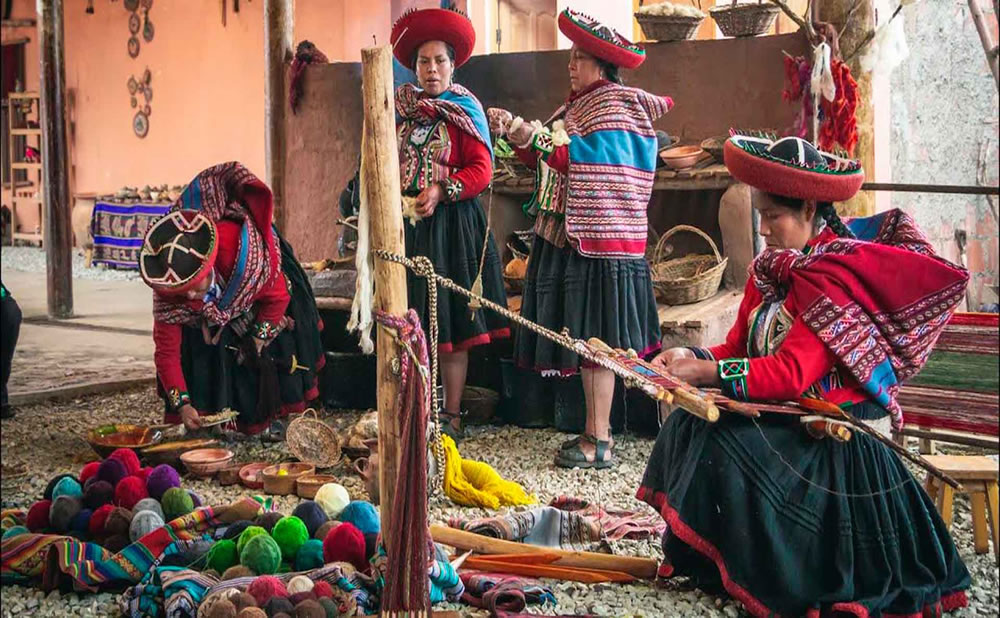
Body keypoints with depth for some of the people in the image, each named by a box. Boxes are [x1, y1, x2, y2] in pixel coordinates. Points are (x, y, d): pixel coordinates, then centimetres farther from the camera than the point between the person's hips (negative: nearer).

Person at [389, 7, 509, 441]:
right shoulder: (402, 109, 11)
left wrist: (441, 191, -19)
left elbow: (482, 170, -8)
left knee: (450, 320, -1)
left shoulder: (464, 111, -1)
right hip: (405, 225, 4)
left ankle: (451, 415, 8)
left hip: (449, 224, -4)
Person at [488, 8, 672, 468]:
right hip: (567, 236, 9)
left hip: (598, 238, -9)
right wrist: (518, 136, 5)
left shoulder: (616, 104, -8)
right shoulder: (576, 105, 17)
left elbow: (581, 161, -18)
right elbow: (547, 163, 16)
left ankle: (600, 443, -1)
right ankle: (594, 432, 18)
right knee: (583, 339, 10)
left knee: (596, 340, -6)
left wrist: (534, 138, -20)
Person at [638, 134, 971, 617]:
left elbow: (792, 373, -26)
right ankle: (700, 557, -1)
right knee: (689, 425, -10)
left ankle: (754, 578, -6)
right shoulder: (771, 269, 8)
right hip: (782, 417, 8)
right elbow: (738, 348, 9)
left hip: (831, 437, -8)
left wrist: (707, 372, -26)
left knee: (723, 445, -25)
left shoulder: (837, 274, -19)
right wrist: (693, 356, -10)